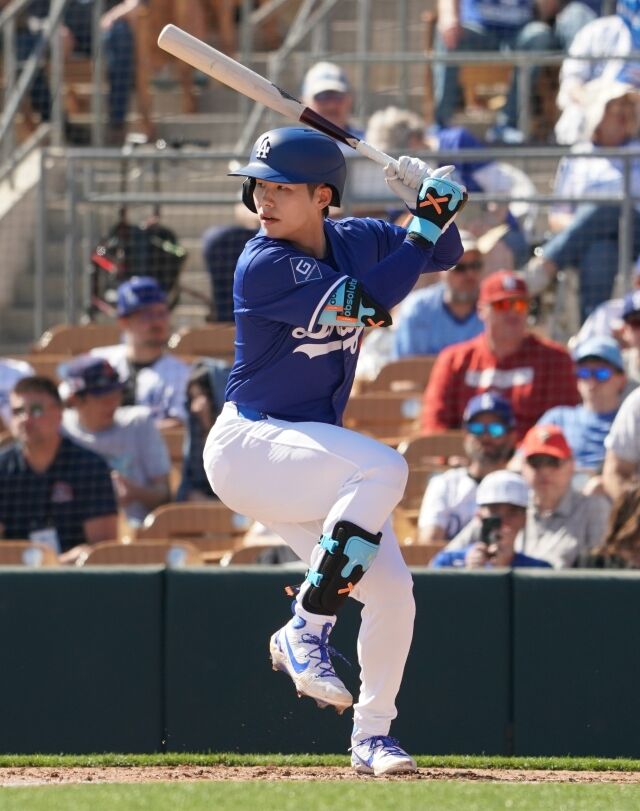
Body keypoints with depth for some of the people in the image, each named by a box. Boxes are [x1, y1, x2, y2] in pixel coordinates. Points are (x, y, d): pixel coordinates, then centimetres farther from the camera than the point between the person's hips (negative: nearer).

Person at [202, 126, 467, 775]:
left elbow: (444, 255, 16)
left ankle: (372, 735, 17)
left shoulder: (356, 240, 4)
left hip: (308, 459, 8)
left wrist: (429, 201, -4)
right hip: (247, 446, -8)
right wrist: (426, 224, -21)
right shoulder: (264, 265, -18)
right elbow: (364, 305, -26)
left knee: (392, 589, 0)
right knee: (384, 468, -32)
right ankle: (306, 631, -21)